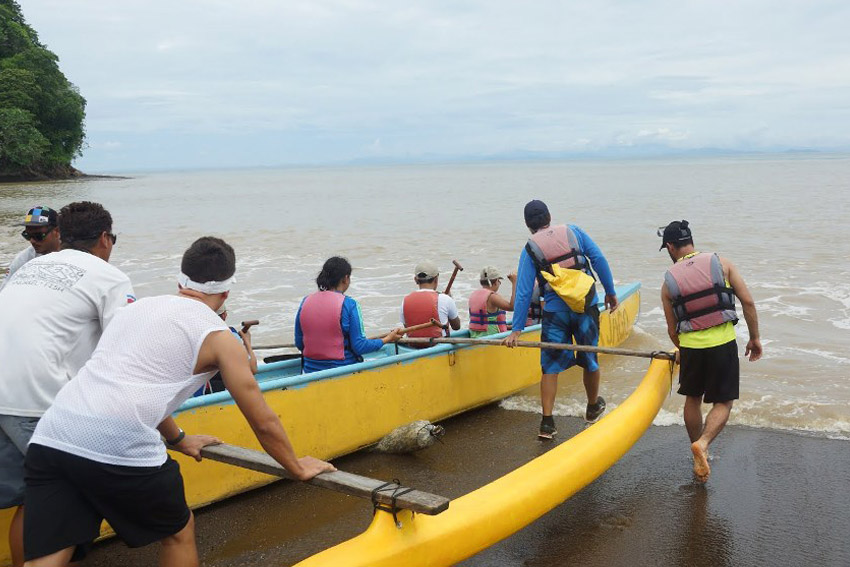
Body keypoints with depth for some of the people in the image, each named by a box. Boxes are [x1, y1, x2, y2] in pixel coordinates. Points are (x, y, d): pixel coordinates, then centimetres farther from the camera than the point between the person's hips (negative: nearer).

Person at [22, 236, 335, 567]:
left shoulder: (137, 307, 27)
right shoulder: (218, 337, 8)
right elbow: (264, 424, 12)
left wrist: (178, 440, 55)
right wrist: (298, 468, 29)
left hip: (49, 436, 6)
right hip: (119, 446, -6)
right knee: (179, 535, 19)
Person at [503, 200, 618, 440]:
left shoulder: (530, 250, -1)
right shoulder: (573, 231, 5)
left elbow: (524, 292, -5)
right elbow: (598, 259, -2)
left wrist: (516, 329, -4)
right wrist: (610, 292, 5)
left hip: (555, 312, -2)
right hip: (587, 307, 2)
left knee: (551, 367, 6)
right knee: (589, 360, 18)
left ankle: (547, 423, 1)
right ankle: (593, 408, 39)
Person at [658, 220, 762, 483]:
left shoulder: (669, 281, 0)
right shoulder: (720, 263, -2)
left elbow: (672, 329, 6)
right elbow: (748, 302, -5)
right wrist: (755, 338, 5)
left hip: (690, 346, 1)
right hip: (723, 344, -1)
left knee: (693, 399, 21)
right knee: (723, 404, 11)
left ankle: (698, 458, 32)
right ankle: (702, 443, -15)